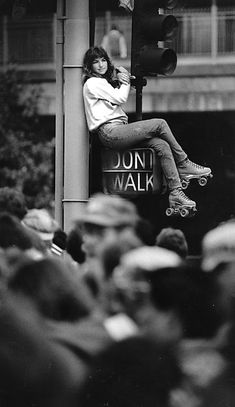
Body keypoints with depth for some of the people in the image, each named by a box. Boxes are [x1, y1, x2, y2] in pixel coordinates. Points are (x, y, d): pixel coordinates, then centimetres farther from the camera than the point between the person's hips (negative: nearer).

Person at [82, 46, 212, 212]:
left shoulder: (105, 82, 26)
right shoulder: (92, 83, -4)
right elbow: (120, 98, -9)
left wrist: (123, 81, 2)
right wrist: (125, 82, 8)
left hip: (119, 131, 9)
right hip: (109, 132, -9)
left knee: (162, 145, -11)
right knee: (160, 124, -15)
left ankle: (176, 193, -18)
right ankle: (183, 164, -2)